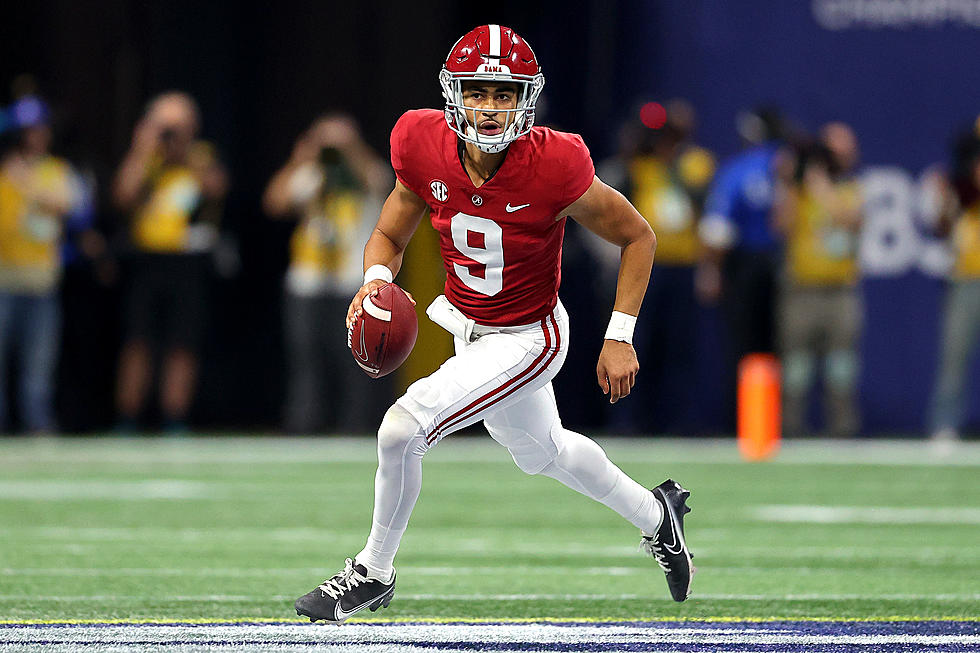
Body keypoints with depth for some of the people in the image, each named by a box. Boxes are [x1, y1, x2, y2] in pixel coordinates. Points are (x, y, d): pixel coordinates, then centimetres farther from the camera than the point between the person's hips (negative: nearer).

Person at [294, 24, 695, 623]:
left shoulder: (552, 167, -29)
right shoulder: (426, 151, -17)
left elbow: (638, 237, -14)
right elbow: (388, 238, -1)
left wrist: (620, 338, -15)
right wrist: (377, 281, -24)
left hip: (526, 340, -6)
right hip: (464, 322, 6)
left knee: (402, 430, -18)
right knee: (542, 451, 27)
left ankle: (374, 572, 5)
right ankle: (656, 515, 53)